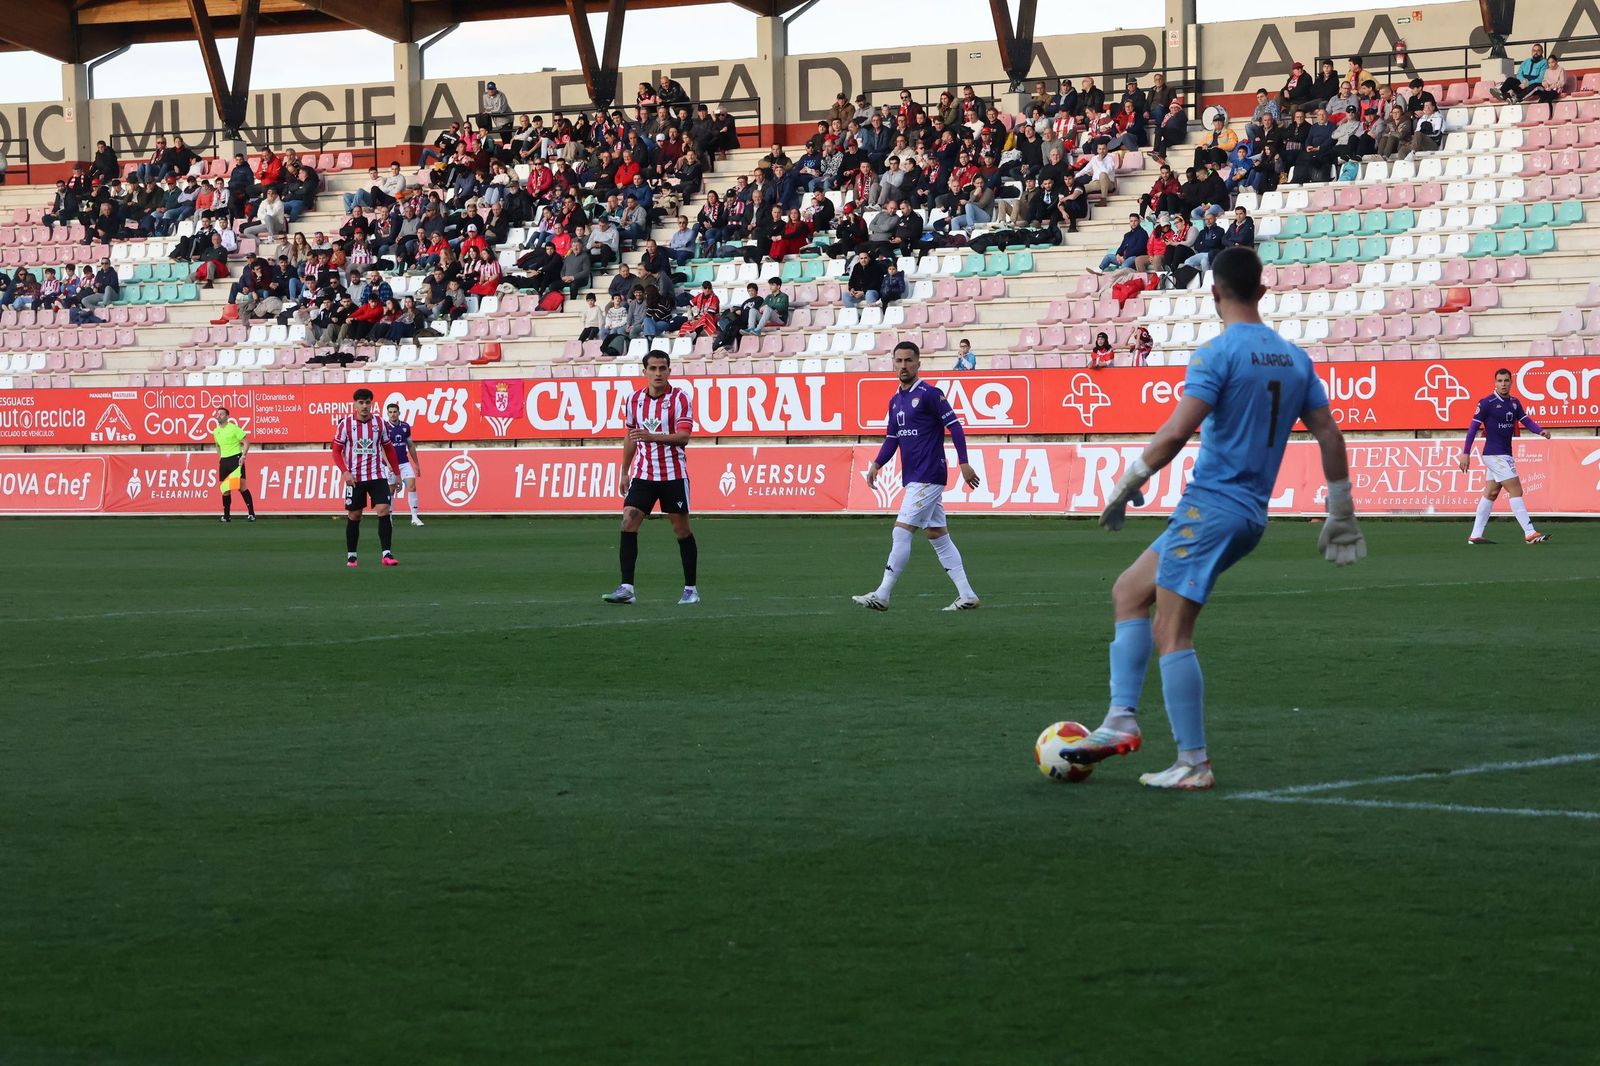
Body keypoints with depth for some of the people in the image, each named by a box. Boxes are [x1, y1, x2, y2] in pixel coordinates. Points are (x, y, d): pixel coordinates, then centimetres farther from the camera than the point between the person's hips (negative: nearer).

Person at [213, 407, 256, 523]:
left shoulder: (234, 428, -8)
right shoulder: (215, 432, 12)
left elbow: (246, 442, -7)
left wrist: (243, 456, -16)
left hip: (235, 459, -6)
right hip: (223, 461, 6)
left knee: (241, 486, -13)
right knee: (225, 489, 4)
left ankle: (251, 513, -10)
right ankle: (226, 515, 11)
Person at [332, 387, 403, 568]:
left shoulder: (379, 423, 2)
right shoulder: (345, 423, -4)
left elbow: (389, 449, 13)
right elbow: (337, 451, -1)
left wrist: (396, 473, 10)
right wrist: (345, 472, -14)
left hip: (378, 476, 1)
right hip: (354, 477, -1)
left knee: (384, 511, -13)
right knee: (354, 516, 5)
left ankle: (387, 554, -14)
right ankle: (351, 556, 17)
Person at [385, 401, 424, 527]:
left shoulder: (405, 427, 7)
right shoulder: (384, 428, -6)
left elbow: (411, 446, 16)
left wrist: (417, 464, 17)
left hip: (405, 463, 3)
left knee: (412, 486, -9)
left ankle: (415, 517, -8)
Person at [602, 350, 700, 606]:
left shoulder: (680, 398, -8)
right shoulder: (634, 400, 7)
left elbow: (684, 436, -17)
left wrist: (652, 436, -29)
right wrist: (624, 471, 19)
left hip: (673, 475, -4)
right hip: (642, 474, 4)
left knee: (682, 529, 3)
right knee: (628, 524, -9)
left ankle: (691, 589, 13)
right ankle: (626, 587, -10)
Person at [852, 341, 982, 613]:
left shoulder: (929, 394, -10)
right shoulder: (895, 401, 15)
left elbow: (954, 426, -12)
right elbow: (892, 439, 19)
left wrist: (964, 463, -16)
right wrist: (877, 464, 4)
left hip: (927, 478, -9)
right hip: (913, 478, 9)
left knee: (902, 532, -10)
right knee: (938, 535, 9)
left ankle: (882, 595, -7)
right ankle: (966, 595, 12)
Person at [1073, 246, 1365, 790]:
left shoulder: (1218, 353, -12)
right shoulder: (1294, 358, 11)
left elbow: (1175, 433, -20)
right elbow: (1329, 435, 12)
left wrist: (1125, 488, -9)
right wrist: (1340, 515, 19)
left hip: (1210, 506, -9)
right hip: (1253, 514, 9)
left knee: (1172, 634, -5)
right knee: (1129, 591, 18)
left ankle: (1193, 764, -7)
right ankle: (1121, 719, 8)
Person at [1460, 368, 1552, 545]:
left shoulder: (1514, 403, 10)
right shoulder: (1487, 403, -11)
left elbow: (1526, 420, 3)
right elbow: (1473, 427, -9)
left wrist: (1540, 431, -18)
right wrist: (1465, 453, -11)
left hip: (1505, 455, 8)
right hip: (1495, 455, -8)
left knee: (1491, 494, 10)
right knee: (1516, 491, -11)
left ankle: (1475, 536, 14)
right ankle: (1530, 533, -11)